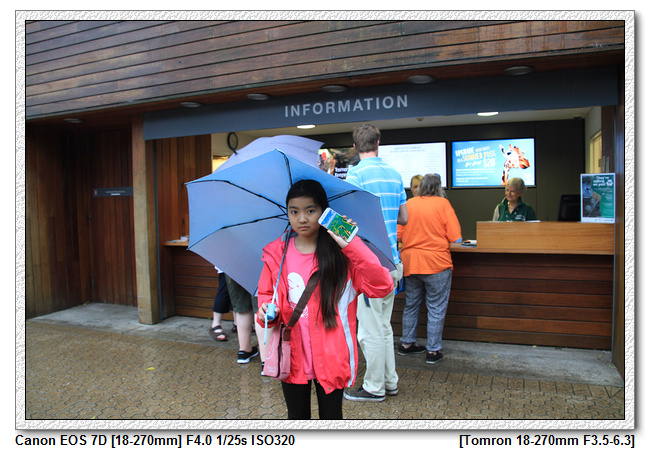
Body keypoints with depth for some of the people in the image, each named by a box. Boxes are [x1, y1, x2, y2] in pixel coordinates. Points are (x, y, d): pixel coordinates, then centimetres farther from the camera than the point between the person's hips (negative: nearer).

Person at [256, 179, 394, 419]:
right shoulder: (277, 254, -3)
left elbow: (382, 286, -22)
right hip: (292, 357, 3)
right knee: (297, 416, 22)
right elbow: (266, 294, 10)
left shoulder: (342, 253, -11)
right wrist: (266, 310, -13)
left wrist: (352, 246, -28)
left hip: (331, 357, -2)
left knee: (331, 415, 16)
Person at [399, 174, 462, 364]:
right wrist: (437, 238, 10)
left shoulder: (409, 203, 3)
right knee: (436, 308, 6)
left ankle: (406, 343, 29)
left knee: (411, 304, 17)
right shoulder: (442, 203, -6)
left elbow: (400, 234, 8)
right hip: (436, 262, -4)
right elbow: (456, 236, -9)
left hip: (409, 261, 5)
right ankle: (433, 350, 12)